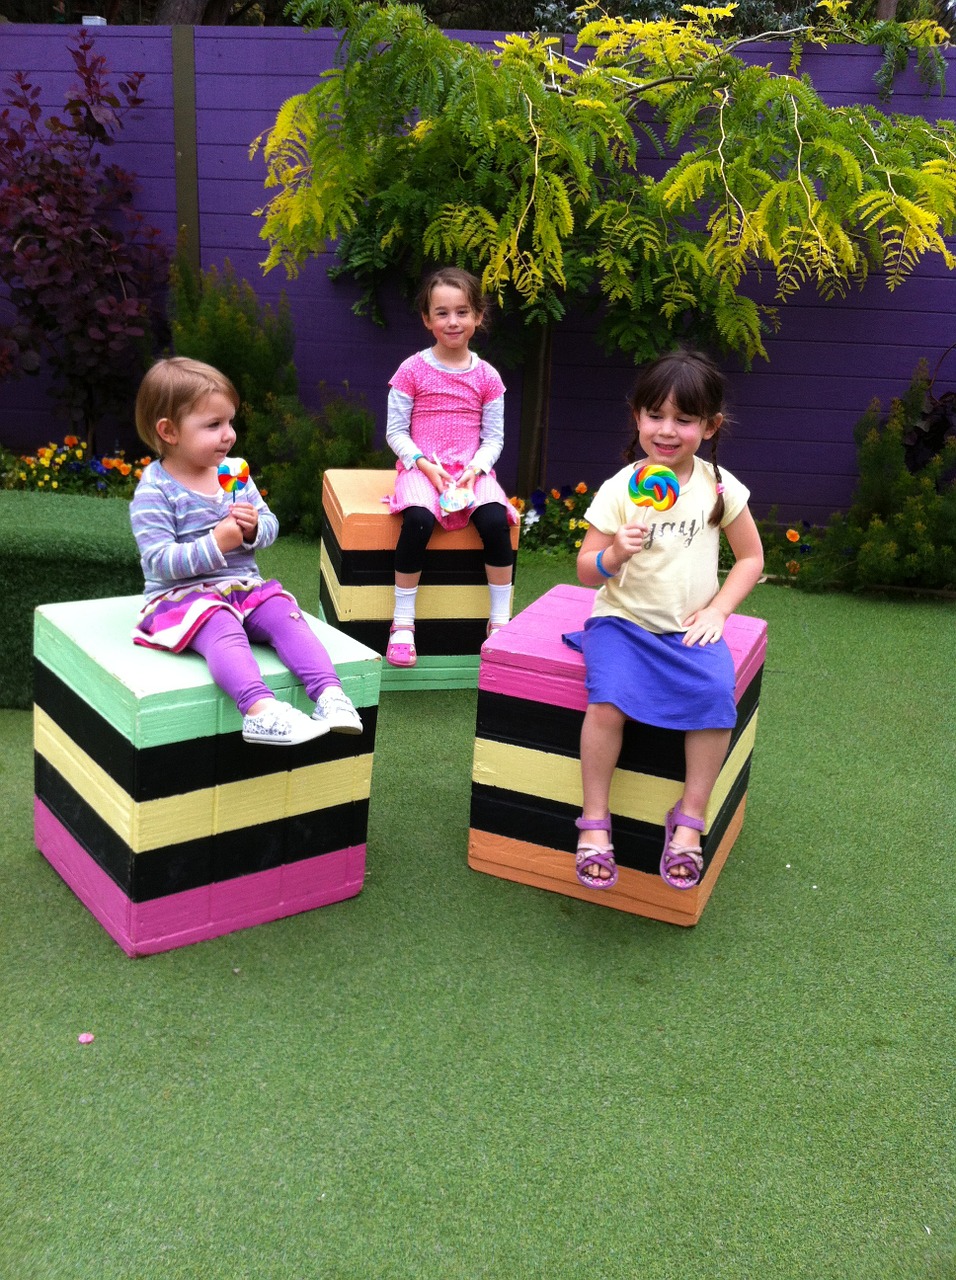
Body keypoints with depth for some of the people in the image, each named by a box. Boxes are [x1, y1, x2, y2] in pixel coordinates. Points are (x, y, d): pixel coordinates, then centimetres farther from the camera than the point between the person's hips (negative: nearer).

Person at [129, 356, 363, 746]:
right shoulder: (154, 490, -9)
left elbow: (271, 524, 14)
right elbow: (159, 561, -16)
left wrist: (254, 528, -10)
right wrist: (216, 545, -25)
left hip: (244, 586, 5)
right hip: (184, 594, -5)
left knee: (284, 612, -23)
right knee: (222, 627, -35)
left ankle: (330, 694, -37)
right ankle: (261, 709, -55)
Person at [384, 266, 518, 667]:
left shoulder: (487, 377, 7)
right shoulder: (412, 370, 1)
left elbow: (494, 438, 8)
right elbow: (395, 431, 2)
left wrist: (475, 469, -10)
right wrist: (424, 464, -13)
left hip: (471, 468, 2)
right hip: (420, 466, -2)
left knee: (495, 519, -28)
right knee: (418, 518, -34)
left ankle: (500, 620, -13)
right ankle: (402, 623, -21)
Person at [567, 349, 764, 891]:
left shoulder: (721, 488, 0)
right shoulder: (619, 490, -4)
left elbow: (751, 557, 11)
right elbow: (586, 571, -1)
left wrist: (717, 609, -3)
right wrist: (613, 555, -23)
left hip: (691, 627, 1)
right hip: (623, 621, -1)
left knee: (716, 695, -27)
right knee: (608, 699, -28)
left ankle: (690, 819, -9)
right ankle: (595, 821, -11)